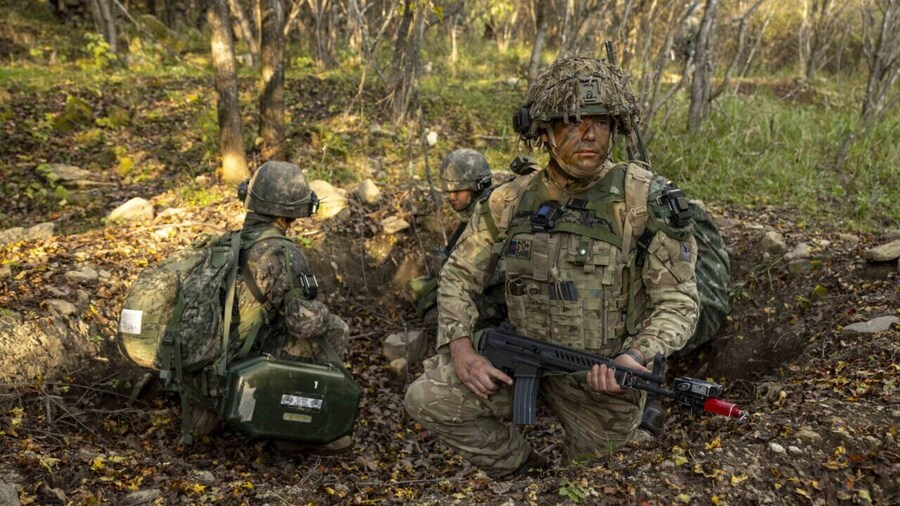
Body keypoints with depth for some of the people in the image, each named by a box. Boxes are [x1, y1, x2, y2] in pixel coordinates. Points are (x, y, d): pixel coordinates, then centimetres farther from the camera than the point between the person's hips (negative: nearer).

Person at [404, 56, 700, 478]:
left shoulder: (646, 199, -17)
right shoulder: (511, 201, -6)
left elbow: (677, 301, -13)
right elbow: (459, 275, 2)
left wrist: (637, 356, -31)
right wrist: (461, 350, -13)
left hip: (606, 379, -2)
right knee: (427, 399, -12)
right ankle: (526, 474, 10)